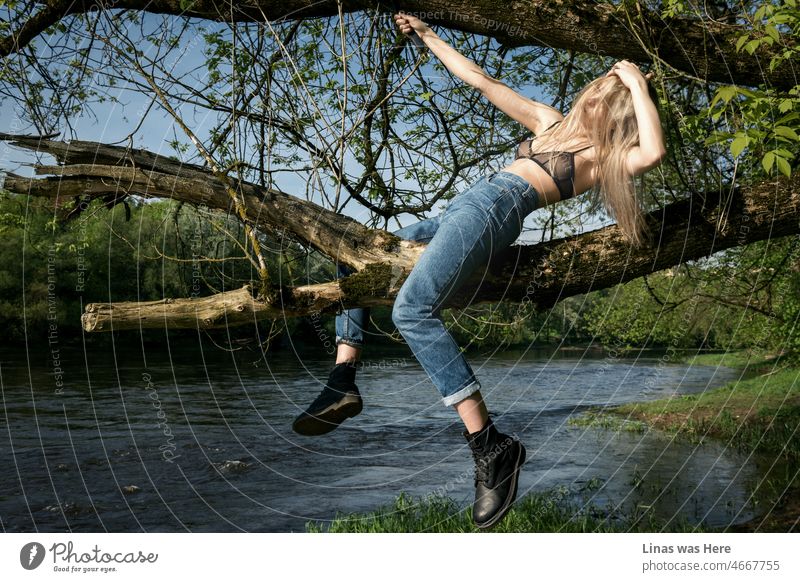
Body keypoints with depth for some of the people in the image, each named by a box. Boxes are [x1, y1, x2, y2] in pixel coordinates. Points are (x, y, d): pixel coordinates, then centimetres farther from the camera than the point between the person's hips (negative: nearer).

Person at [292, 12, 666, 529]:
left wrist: (640, 86, -6)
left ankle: (491, 446, -31)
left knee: (413, 310, -30)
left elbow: (653, 153, -18)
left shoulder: (606, 156, 5)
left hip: (494, 208, -10)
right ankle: (343, 382, 0)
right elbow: (479, 80, 30)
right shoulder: (553, 123, 27)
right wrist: (428, 36, 31)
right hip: (465, 211, 10)